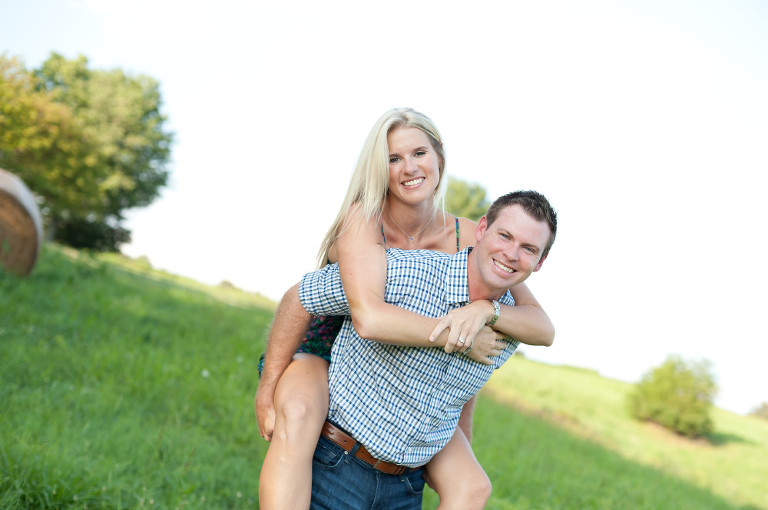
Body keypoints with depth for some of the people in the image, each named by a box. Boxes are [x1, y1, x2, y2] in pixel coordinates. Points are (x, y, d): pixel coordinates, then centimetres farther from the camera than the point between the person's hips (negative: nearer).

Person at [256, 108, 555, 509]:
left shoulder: (468, 239, -15)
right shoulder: (362, 218, -27)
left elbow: (543, 329, -21)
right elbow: (369, 318, -44)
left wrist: (484, 308, -39)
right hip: (317, 352, -4)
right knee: (297, 415, -40)